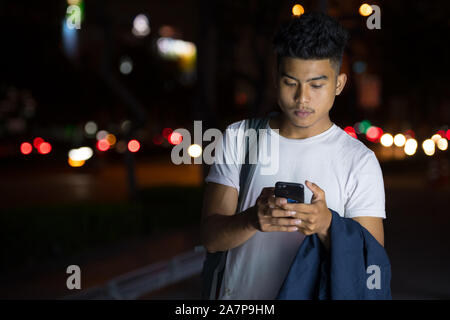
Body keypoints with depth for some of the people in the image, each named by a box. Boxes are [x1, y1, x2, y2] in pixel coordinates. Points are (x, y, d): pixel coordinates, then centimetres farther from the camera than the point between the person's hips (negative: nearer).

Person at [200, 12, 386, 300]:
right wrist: (252, 219, -20)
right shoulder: (238, 139, 5)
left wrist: (326, 226, -22)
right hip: (239, 293, 2)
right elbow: (211, 238, -1)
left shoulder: (360, 161, -1)